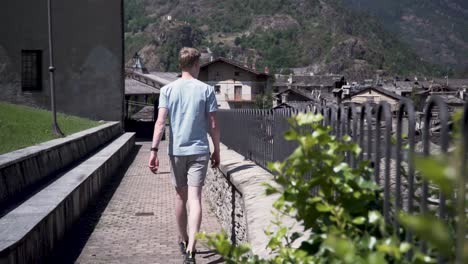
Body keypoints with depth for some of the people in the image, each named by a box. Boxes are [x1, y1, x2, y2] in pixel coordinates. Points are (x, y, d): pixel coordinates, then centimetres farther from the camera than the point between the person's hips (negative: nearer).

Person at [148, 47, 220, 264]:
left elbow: (160, 123, -8)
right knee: (195, 198, -5)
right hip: (199, 150, -2)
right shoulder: (206, 90, -2)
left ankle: (183, 241, 32)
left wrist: (154, 151, -7)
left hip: (177, 151, 2)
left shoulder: (167, 90, 1)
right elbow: (213, 126, -2)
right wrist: (216, 151, 9)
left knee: (181, 196, 16)